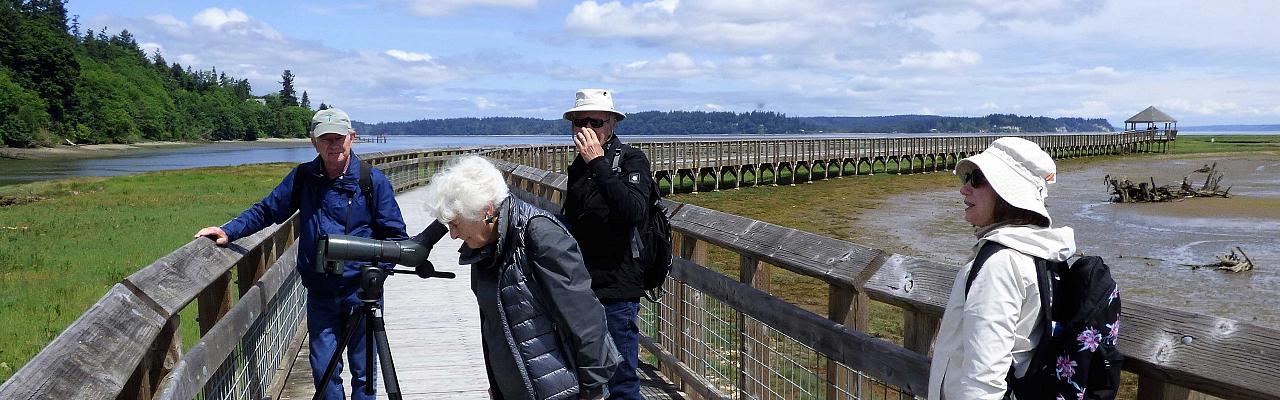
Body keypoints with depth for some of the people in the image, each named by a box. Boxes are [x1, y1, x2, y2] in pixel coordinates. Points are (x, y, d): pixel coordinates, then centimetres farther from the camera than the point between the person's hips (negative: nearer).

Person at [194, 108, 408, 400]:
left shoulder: (373, 180, -6)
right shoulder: (303, 177, 2)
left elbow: (396, 236, -3)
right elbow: (267, 210, 8)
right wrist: (229, 230, -5)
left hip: (362, 291, -2)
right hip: (320, 293, 2)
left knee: (363, 370, 8)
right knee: (324, 370, 6)